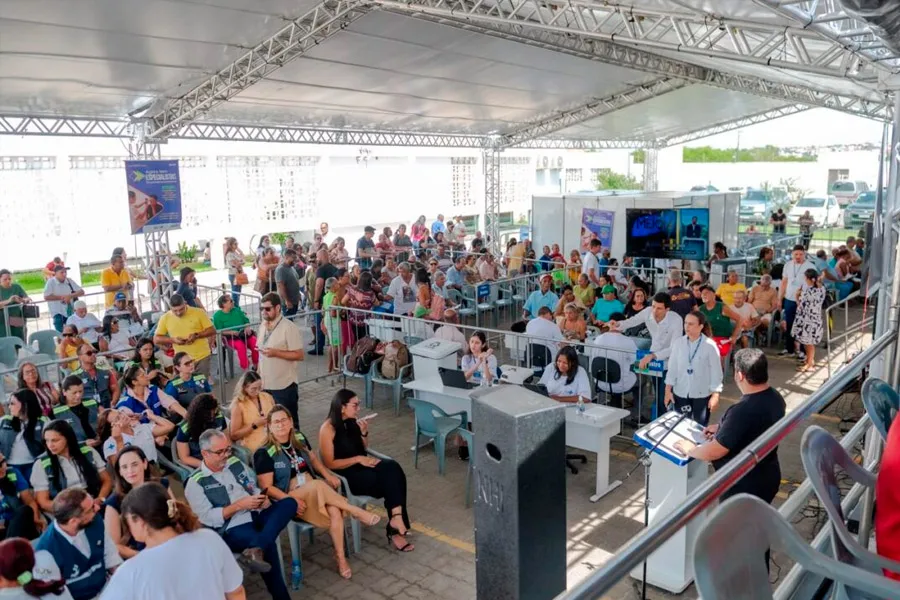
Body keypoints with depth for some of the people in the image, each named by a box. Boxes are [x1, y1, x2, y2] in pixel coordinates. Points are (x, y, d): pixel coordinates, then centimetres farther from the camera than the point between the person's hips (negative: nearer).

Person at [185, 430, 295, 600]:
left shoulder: (235, 463, 15)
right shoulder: (195, 483, -3)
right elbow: (208, 518, -11)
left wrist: (262, 499, -2)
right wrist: (239, 505, -19)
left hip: (257, 515, 7)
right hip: (233, 529, -7)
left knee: (290, 503, -22)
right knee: (269, 545, -33)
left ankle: (256, 550, -38)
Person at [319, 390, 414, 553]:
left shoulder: (352, 422, 7)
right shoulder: (328, 429, -12)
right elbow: (329, 464, -14)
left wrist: (364, 433, -1)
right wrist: (357, 459, -19)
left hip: (361, 467, 6)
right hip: (344, 476, -6)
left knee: (393, 468, -24)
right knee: (390, 478, -25)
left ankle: (396, 517, -25)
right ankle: (396, 522, -14)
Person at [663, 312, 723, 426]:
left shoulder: (710, 345, -12)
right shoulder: (678, 342, -5)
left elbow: (716, 371, -8)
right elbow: (672, 367, 1)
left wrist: (715, 394, -11)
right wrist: (668, 390, 0)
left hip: (702, 395, -2)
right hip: (680, 393, 3)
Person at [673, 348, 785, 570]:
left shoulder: (743, 410, -34)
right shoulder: (774, 397, -5)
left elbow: (714, 452, -27)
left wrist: (689, 449, -10)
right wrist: (722, 428, 11)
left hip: (743, 487, -9)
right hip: (767, 477, 9)